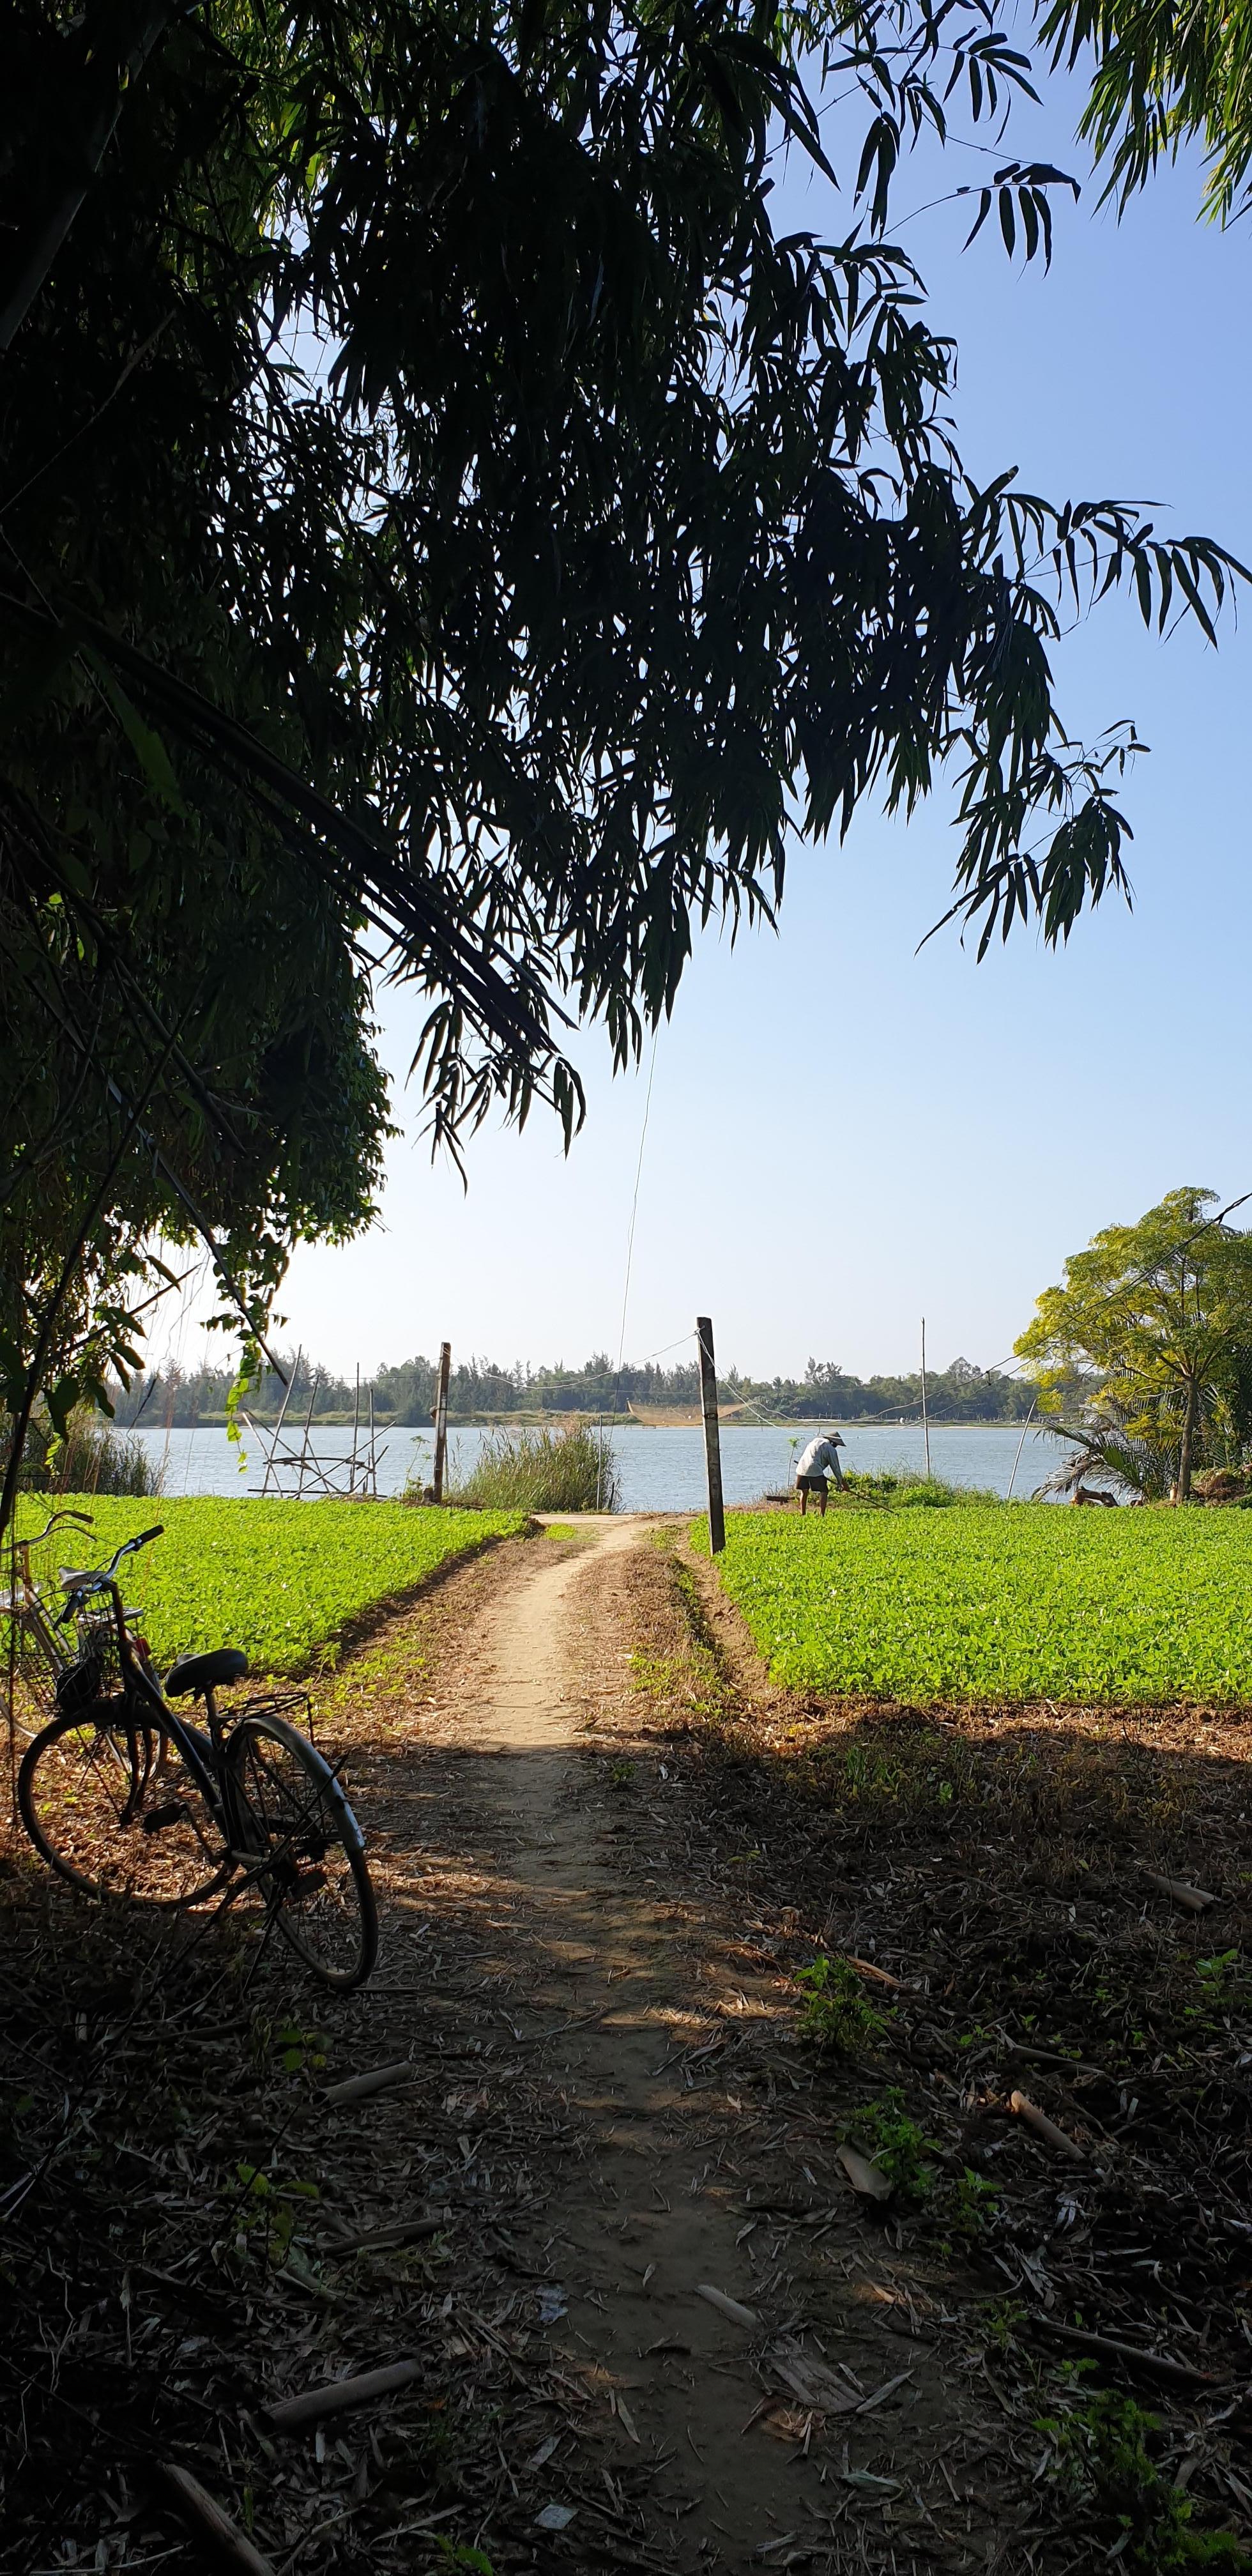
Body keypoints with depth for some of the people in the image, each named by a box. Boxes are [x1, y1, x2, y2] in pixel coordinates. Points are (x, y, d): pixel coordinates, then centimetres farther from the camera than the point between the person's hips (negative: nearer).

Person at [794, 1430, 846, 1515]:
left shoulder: (815, 1441, 24)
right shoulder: (831, 1449, 6)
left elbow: (802, 1454, 29)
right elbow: (835, 1467, 8)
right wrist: (840, 1482, 15)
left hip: (802, 1467, 6)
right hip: (815, 1470, -6)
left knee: (804, 1492, 17)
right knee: (823, 1492, 5)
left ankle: (802, 1515, 19)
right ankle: (822, 1516, 0)